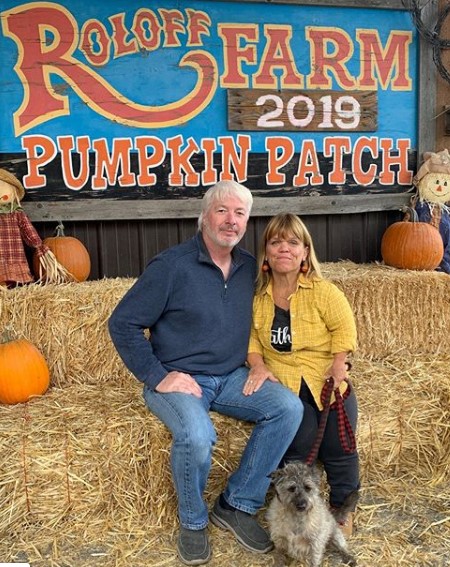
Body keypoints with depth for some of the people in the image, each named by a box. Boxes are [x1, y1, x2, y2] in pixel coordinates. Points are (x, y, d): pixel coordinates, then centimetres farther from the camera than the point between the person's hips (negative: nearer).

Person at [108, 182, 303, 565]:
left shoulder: (250, 268, 7)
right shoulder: (172, 265, -11)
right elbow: (122, 323, -10)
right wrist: (158, 376, -16)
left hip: (231, 378, 6)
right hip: (177, 380, -5)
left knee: (289, 407, -16)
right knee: (197, 436, -33)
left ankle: (238, 505, -1)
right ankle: (193, 522, 0)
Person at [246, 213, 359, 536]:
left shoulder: (323, 292, -7)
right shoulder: (257, 295, 0)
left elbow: (344, 330, -1)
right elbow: (250, 336, 8)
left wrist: (336, 369, -9)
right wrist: (258, 364, -8)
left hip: (328, 382, 0)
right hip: (283, 384, 0)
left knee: (339, 447, -5)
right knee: (301, 439, -21)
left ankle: (342, 507, 26)